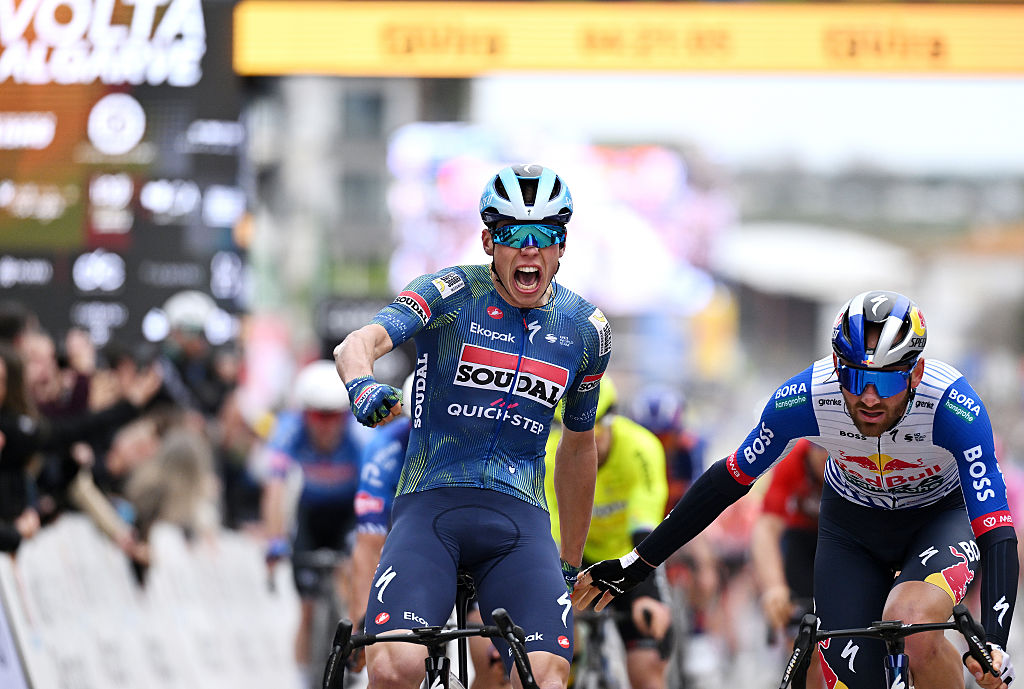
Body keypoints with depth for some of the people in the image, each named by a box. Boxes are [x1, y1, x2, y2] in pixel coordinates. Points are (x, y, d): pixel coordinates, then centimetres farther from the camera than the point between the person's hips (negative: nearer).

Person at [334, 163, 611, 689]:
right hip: (430, 506, -2)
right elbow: (358, 343, -19)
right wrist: (362, 386, -43)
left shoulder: (586, 329, 9)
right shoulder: (452, 295, -2)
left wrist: (571, 565, 28)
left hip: (518, 518, 2)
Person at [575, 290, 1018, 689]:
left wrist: (993, 643, -53)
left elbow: (997, 537, -38)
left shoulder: (954, 407, -36)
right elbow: (730, 479, -14)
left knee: (912, 625, -34)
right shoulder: (804, 398, -30)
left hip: (940, 517, -2)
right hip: (852, 526, 3)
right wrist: (636, 565, -10)